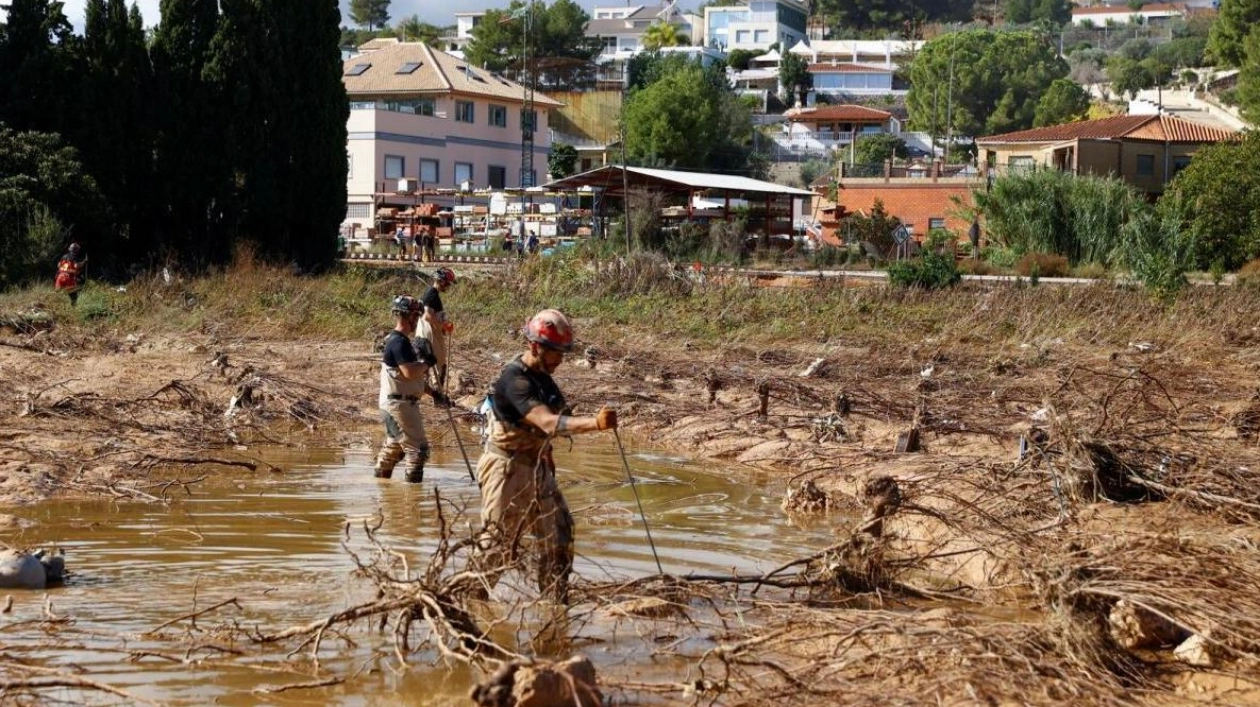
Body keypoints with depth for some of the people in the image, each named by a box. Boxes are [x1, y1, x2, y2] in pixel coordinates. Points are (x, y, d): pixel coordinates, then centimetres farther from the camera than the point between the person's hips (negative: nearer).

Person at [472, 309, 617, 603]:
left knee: (559, 537, 4)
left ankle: (555, 604, 11)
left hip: (538, 468, 9)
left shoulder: (543, 377, 6)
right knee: (496, 545, 2)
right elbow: (548, 423, -37)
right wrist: (595, 423, -48)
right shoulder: (514, 380, -24)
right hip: (507, 469, -8)